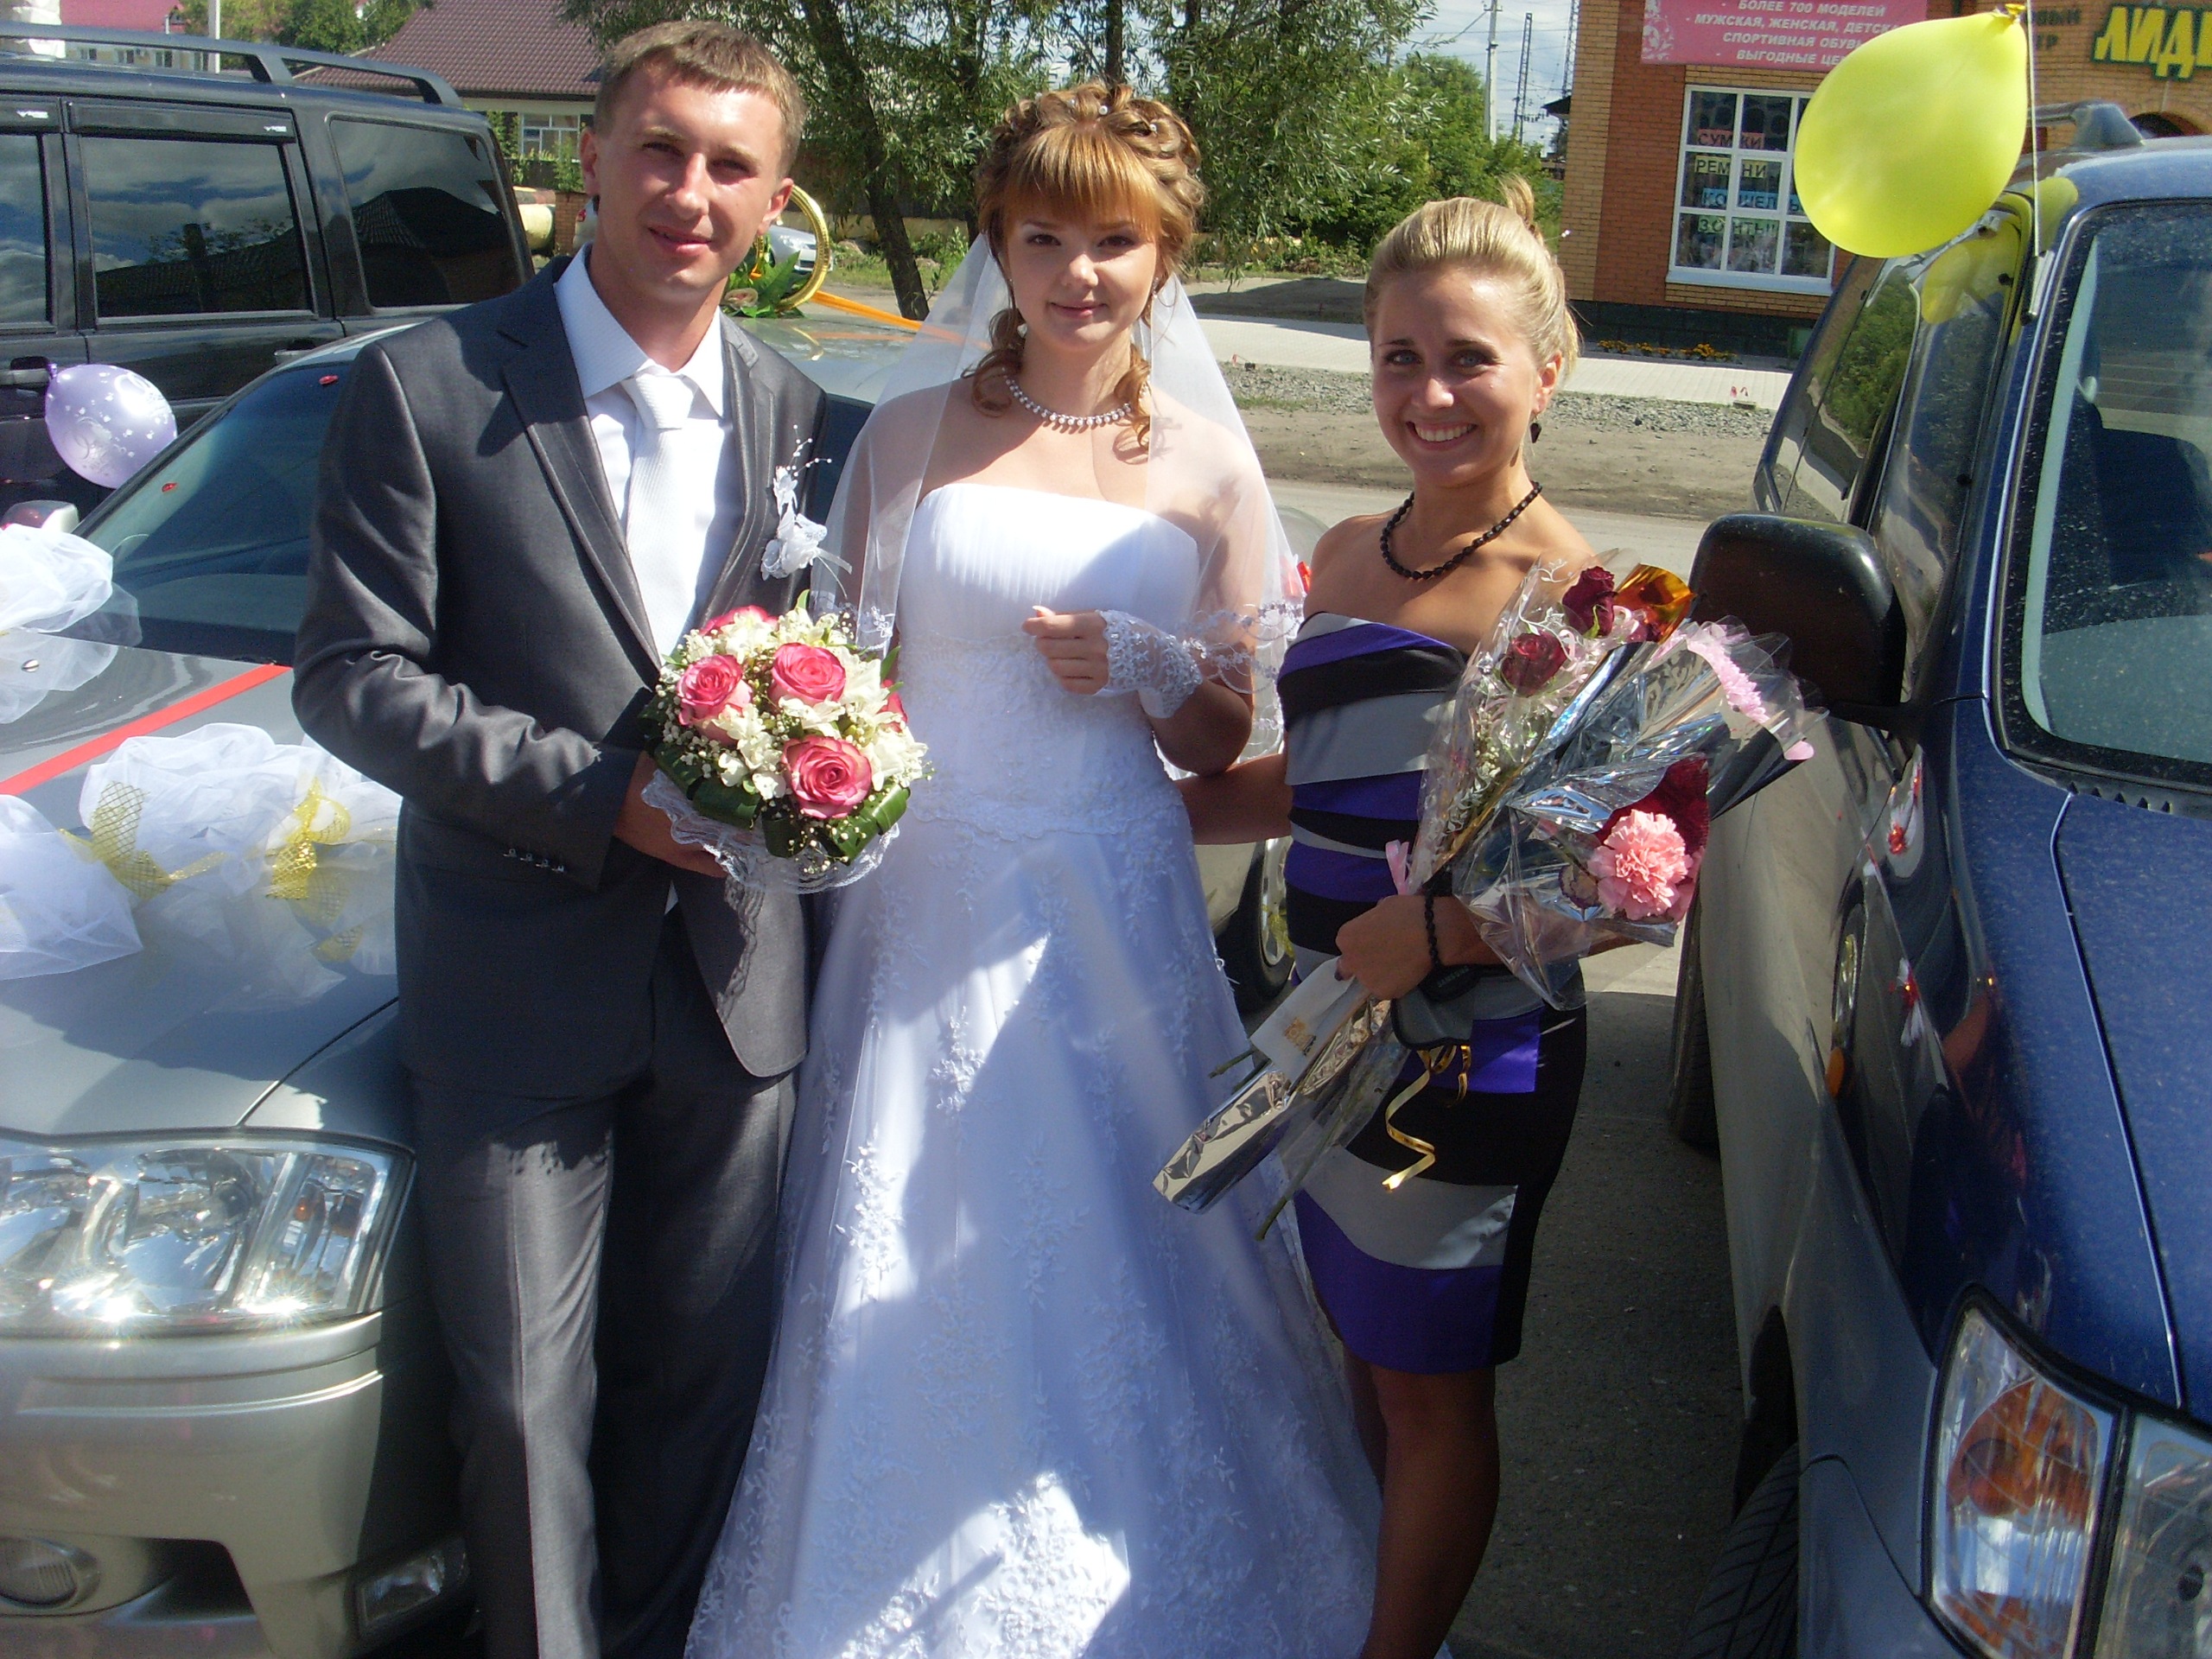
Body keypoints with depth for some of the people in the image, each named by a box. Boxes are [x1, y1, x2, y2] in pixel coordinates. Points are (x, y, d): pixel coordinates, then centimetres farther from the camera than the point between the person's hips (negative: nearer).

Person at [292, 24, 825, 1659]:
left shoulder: (798, 415, 4)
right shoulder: (428, 387, -7)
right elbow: (354, 677, -9)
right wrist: (603, 791, -18)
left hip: (737, 978, 3)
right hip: (518, 986, -3)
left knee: (709, 1377, 16)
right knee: (529, 1401, 9)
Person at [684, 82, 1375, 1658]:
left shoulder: (1205, 465, 3)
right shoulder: (914, 431, 4)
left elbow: (1222, 741, 7)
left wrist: (1148, 671, -13)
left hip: (1112, 916, 0)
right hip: (934, 900, 1)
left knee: (1112, 1263, 6)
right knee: (910, 1283, 7)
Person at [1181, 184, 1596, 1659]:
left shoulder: (1568, 588, -16)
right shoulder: (1351, 555, 6)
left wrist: (1440, 931, -27)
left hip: (1471, 1053, -7)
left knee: (1431, 1385, 11)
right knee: (1365, 1344, 22)